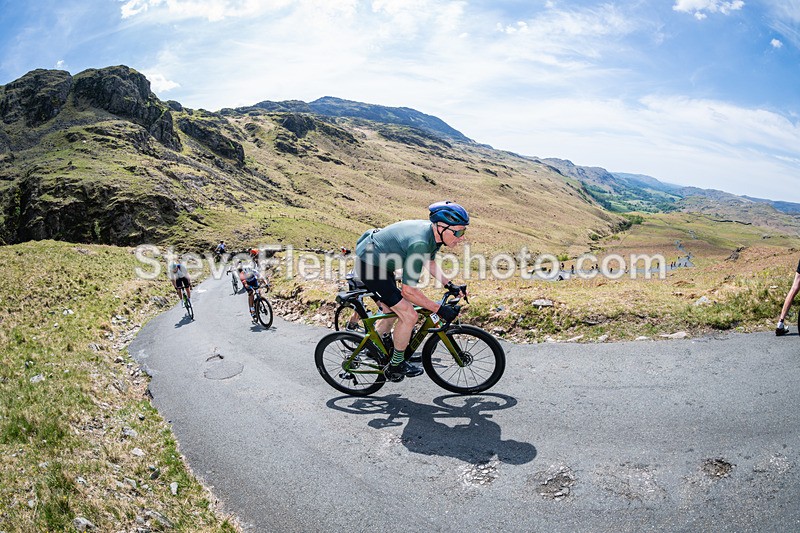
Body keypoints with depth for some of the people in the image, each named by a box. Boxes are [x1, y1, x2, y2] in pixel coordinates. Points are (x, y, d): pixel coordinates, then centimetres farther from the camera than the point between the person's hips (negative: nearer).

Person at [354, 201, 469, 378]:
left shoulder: (433, 232, -5)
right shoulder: (419, 243, -33)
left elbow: (429, 262, 16)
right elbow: (408, 290, -29)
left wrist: (449, 285, 7)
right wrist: (440, 310, -23)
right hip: (370, 266, -10)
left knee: (393, 311, 23)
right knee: (409, 316, -9)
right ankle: (397, 364, 11)